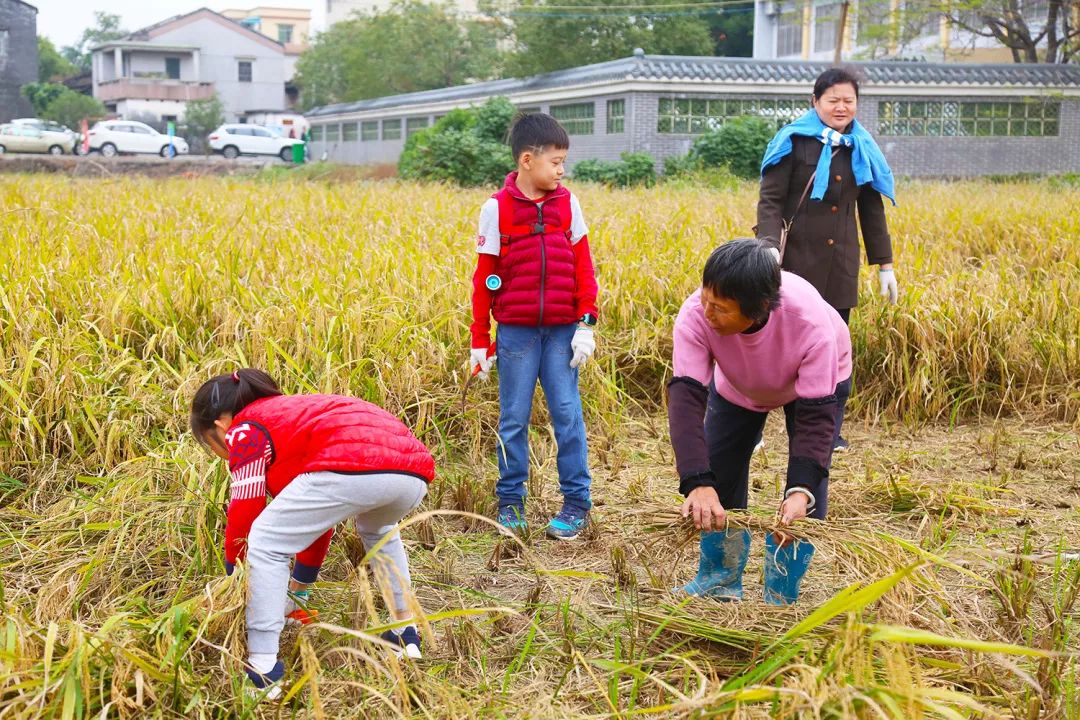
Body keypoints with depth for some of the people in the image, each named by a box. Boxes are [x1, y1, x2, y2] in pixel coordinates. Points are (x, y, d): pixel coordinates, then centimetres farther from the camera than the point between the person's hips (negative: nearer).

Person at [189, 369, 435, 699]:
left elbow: (243, 519, 15)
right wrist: (298, 591, 52)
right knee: (377, 529, 40)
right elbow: (317, 518, 45)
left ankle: (262, 671, 5)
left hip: (353, 466, -9)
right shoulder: (293, 412, 41)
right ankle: (406, 633, 37)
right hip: (415, 473, 9)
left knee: (265, 542, 8)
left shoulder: (245, 429, 17)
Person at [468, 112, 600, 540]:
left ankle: (577, 501, 13)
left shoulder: (567, 204, 3)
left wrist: (586, 324, -2)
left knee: (567, 414, 3)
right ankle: (510, 501, 18)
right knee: (513, 418, 6)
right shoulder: (497, 208, -3)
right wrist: (480, 341, 1)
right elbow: (484, 278, 1)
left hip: (562, 329, 1)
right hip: (516, 329, -1)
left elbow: (583, 267, 5)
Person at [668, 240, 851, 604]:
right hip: (736, 385, 2)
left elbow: (816, 416, -41)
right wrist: (698, 484, -57)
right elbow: (686, 398, -45)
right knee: (720, 478, 2)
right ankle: (720, 582, 24)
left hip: (818, 379, -2)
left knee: (806, 496, -11)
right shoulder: (696, 314, -40)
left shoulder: (811, 322, -44)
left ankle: (781, 599, 6)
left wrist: (801, 490, -55)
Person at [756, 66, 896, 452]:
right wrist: (768, 246, -24)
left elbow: (872, 211, 17)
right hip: (797, 258, -4)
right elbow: (770, 200, -8)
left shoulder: (863, 149, 12)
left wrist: (884, 263, 14)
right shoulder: (793, 141, -3)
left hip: (840, 263, 4)